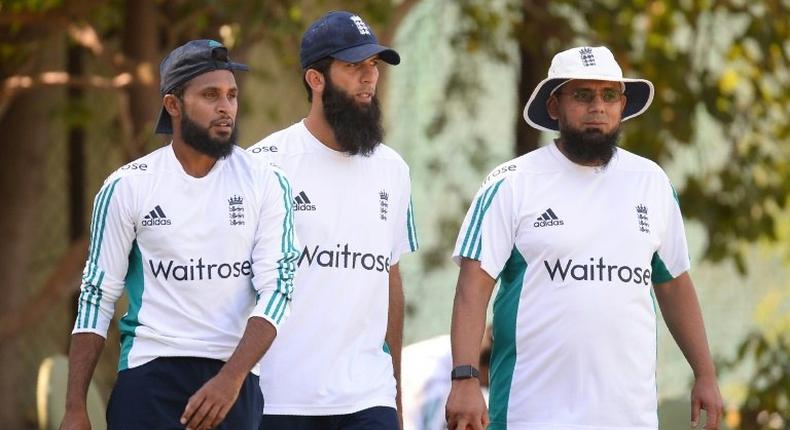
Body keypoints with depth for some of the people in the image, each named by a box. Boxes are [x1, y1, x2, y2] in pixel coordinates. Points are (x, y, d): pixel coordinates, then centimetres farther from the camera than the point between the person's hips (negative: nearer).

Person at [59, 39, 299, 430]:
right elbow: (97, 296, 4)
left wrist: (230, 379, -19)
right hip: (149, 375, -1)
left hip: (235, 382, 1)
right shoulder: (127, 187, 1)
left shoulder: (264, 184, 1)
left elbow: (276, 288, -5)